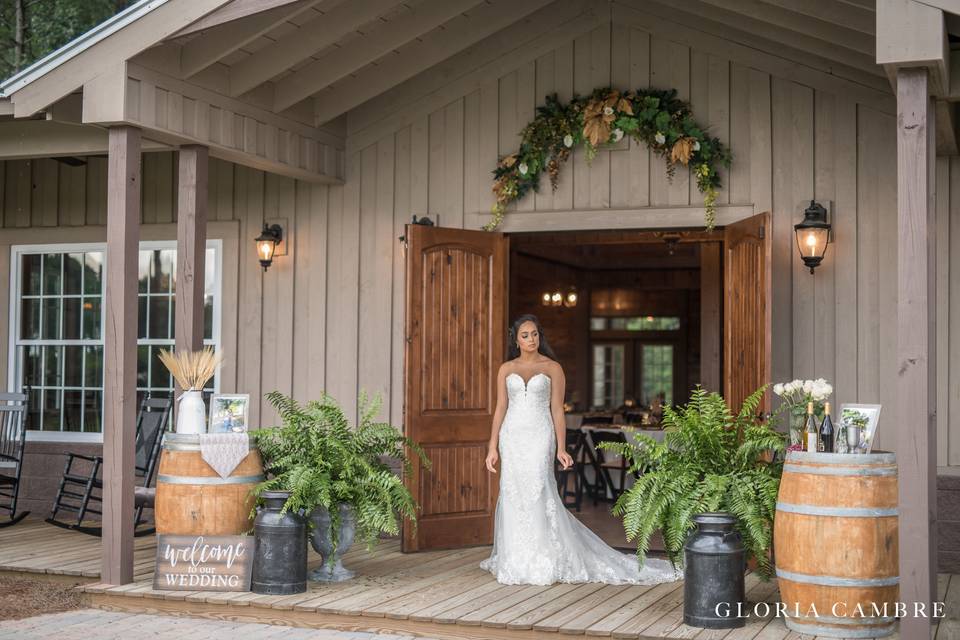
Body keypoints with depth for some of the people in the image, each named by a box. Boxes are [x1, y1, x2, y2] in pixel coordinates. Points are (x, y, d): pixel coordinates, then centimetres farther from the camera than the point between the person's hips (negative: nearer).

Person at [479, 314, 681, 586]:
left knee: (538, 491, -12)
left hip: (540, 436, -3)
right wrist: (492, 447, 3)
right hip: (512, 437, 3)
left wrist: (561, 448, -5)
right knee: (513, 494, 3)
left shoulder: (552, 368, 3)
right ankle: (516, 560, 14)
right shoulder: (506, 369, 9)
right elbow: (500, 409, 9)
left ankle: (543, 563, -4)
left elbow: (557, 410, 2)